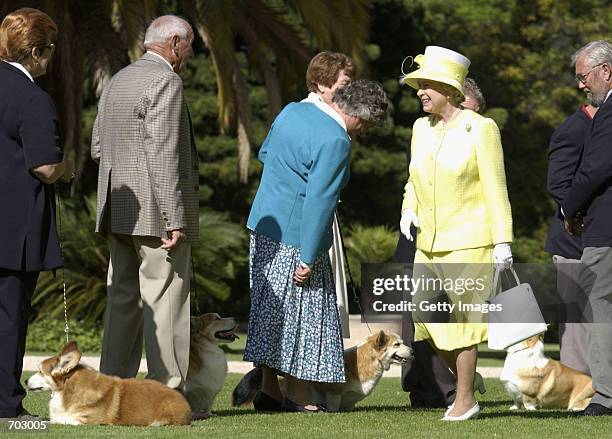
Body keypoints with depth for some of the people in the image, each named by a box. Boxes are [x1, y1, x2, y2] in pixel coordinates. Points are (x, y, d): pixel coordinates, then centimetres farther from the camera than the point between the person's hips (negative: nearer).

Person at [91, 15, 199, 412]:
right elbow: (164, 156, -19)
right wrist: (176, 220, -19)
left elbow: (98, 146, 20)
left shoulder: (118, 81, 16)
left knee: (123, 301, 10)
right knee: (165, 304, -6)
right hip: (157, 213, -9)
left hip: (119, 212, 9)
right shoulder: (166, 82, -12)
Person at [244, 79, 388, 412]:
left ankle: (268, 388, 17)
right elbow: (318, 202, -22)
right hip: (295, 235, -8)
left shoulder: (292, 111, 6)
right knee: (303, 313, 2)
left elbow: (265, 154, 22)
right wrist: (308, 259, -20)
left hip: (263, 225, 8)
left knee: (270, 308, 14)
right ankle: (296, 395, 7)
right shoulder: (336, 141, -19)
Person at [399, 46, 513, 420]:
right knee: (424, 315, 5)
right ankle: (466, 379, 26)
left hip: (467, 241, -6)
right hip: (429, 242, 6)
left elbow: (496, 189, -9)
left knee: (461, 319, -4)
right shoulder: (422, 128, 10)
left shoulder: (481, 129, -8)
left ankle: (466, 400, 7)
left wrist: (502, 242, -12)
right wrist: (408, 212, 1)